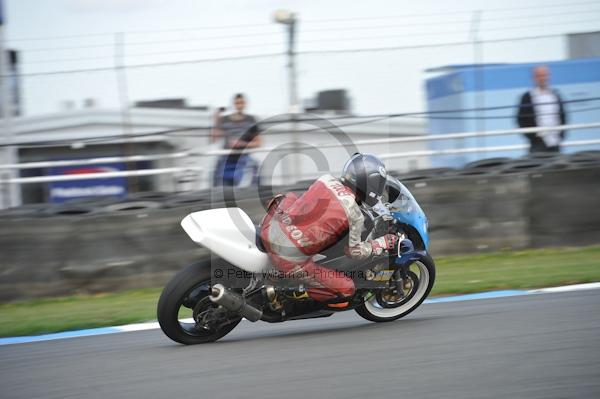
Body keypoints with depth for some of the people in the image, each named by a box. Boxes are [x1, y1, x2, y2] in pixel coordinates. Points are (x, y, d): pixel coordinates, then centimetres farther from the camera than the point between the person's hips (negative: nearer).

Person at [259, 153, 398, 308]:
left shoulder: (326, 179, 5)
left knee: (289, 198, 34)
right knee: (346, 289, 5)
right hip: (290, 259, -6)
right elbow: (354, 251, 4)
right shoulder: (355, 216, -9)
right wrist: (383, 243, 18)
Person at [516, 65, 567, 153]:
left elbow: (562, 116, 19)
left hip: (555, 143, 5)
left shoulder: (555, 95, 13)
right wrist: (533, 135, -10)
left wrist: (561, 133, 6)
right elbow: (521, 119, -2)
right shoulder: (527, 97, -1)